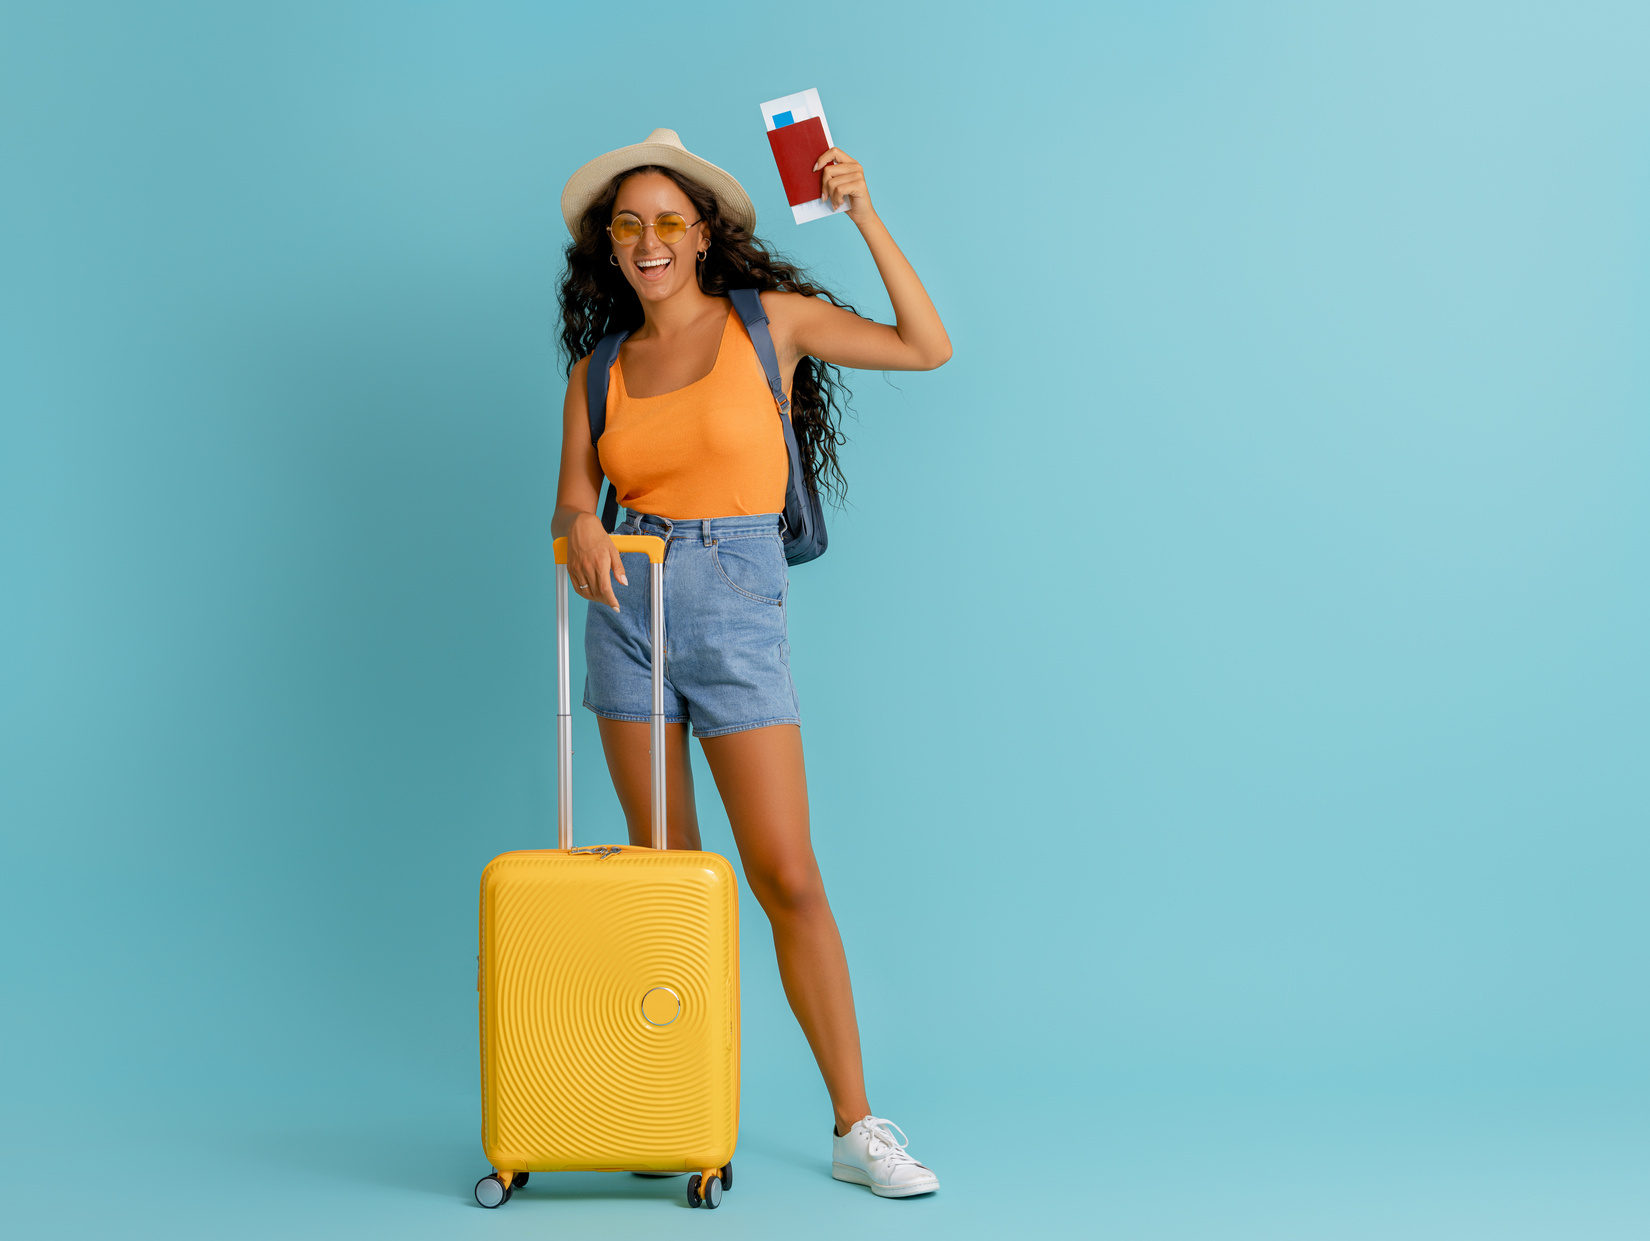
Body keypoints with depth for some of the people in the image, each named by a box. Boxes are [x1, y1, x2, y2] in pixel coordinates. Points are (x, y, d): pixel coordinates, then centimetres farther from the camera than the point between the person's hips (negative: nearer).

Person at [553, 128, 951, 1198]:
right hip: (628, 607, 3)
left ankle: (857, 1126, -1)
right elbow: (571, 497, 4)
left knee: (787, 877, -7)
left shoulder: (768, 320, 4)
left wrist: (865, 213, -3)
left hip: (739, 608, -3)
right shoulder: (597, 370, 11)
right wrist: (584, 527, -20)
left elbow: (927, 347, 2)